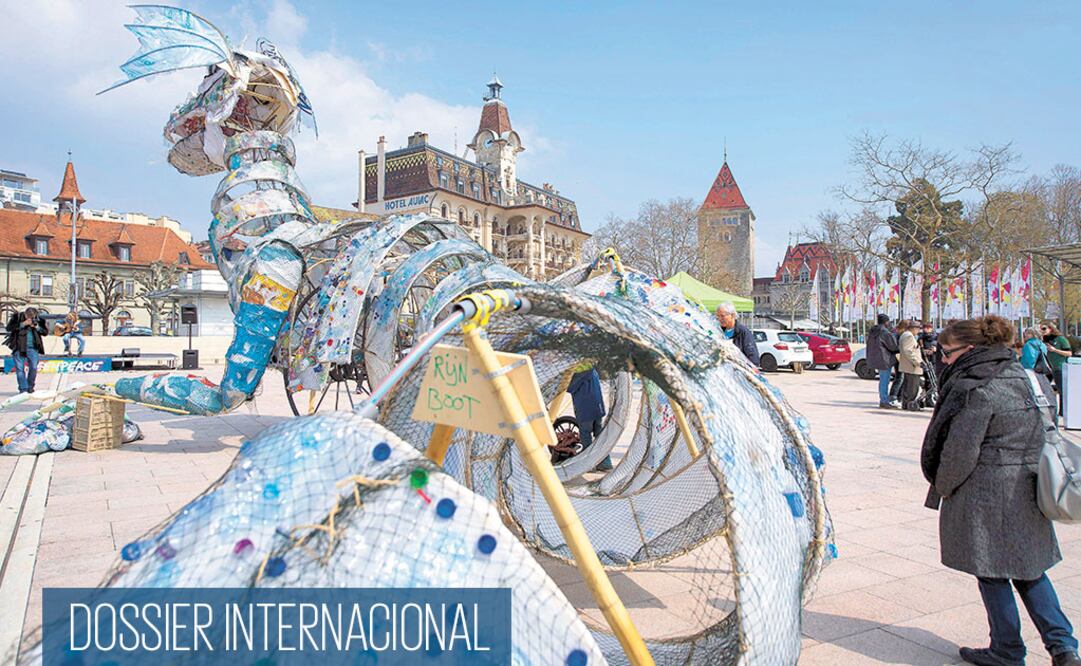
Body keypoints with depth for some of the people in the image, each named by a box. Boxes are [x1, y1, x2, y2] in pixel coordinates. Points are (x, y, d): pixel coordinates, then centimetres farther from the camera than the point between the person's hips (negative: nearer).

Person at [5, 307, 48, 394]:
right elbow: (9, 328, -9)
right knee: (20, 368, -2)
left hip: (33, 348, 1)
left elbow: (46, 332, 5)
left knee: (33, 368, -2)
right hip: (19, 348, -1)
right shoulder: (17, 317, 0)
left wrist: (37, 327, -12)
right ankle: (23, 389, 3)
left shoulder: (38, 320, 5)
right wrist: (23, 324, -16)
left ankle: (30, 387, 16)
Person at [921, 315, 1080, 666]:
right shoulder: (1029, 379, 7)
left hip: (985, 495, -8)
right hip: (1028, 491, 8)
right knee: (1029, 568, 20)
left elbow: (960, 452, -19)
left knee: (991, 572, 7)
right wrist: (1030, 471, 20)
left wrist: (942, 486, -4)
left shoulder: (977, 391, -20)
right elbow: (1043, 435, 14)